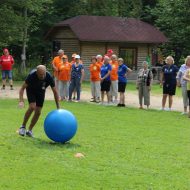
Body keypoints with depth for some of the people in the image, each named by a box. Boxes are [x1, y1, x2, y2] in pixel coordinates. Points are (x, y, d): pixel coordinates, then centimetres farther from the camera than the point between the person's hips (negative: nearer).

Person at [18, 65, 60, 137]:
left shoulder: (49, 77, -31)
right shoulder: (32, 75, -36)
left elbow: (55, 92, -19)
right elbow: (22, 88, -29)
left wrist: (58, 108, -18)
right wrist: (21, 101, -44)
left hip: (41, 91, 3)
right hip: (31, 90, -3)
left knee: (38, 112, -4)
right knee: (32, 107, -25)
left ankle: (29, 130, 14)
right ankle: (23, 126, -8)